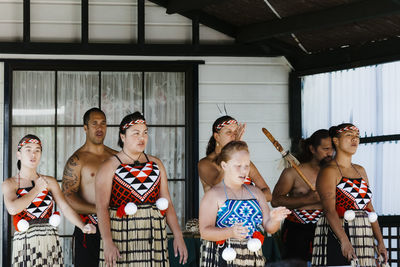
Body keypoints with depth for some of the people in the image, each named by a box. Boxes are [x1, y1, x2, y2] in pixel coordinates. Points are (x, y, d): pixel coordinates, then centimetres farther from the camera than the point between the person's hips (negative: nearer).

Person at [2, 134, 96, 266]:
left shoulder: (50, 182, 9)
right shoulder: (9, 184, 2)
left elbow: (66, 208, 1)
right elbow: (12, 208, -16)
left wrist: (83, 227, -17)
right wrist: (37, 189, -6)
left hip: (50, 241, 2)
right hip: (25, 244, -2)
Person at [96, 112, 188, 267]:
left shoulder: (156, 164, 13)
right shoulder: (109, 167, -2)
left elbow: (167, 203, 11)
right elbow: (102, 208, -11)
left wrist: (178, 236, 1)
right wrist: (107, 242, -23)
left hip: (153, 237, 4)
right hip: (121, 239, -4)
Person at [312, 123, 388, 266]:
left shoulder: (360, 171, 18)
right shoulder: (329, 171, -5)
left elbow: (369, 208, 18)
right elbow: (329, 210, -17)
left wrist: (380, 241, 11)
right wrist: (345, 241, -28)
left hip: (362, 238, 7)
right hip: (335, 237, -7)